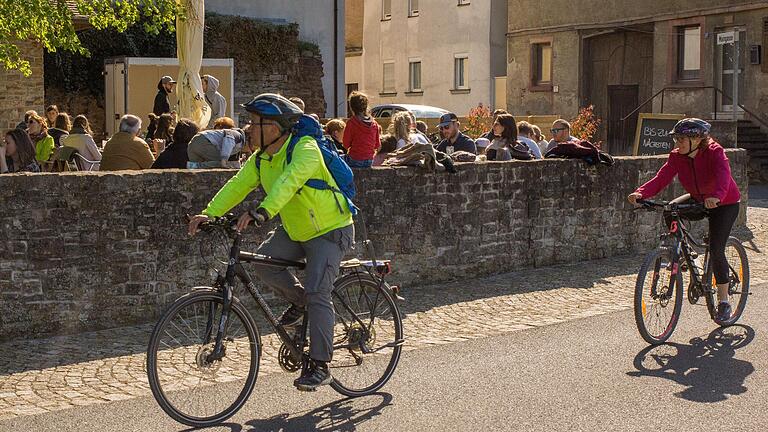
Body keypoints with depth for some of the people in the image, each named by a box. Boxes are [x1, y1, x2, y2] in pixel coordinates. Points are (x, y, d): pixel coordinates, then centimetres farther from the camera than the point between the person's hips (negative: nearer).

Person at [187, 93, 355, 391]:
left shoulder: (305, 149, -25)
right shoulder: (262, 158, 0)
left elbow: (289, 182, -42)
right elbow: (237, 185, -8)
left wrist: (261, 212, -56)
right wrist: (209, 214, -22)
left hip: (329, 231, -8)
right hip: (295, 230, 8)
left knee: (317, 294, -18)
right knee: (264, 261, -13)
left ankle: (320, 366, -11)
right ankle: (299, 302, 13)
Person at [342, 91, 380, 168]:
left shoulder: (351, 122, -11)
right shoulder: (374, 123, 2)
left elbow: (346, 144, -5)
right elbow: (377, 145, 10)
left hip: (355, 159, -5)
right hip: (370, 160, 5)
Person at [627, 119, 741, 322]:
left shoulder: (714, 152, -27)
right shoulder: (677, 156, -14)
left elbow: (723, 175, -45)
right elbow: (662, 178, -26)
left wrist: (715, 196, -66)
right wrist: (641, 193, -45)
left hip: (724, 203, -5)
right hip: (698, 199, 5)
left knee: (716, 249, -14)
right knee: (670, 213, -22)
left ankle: (723, 301, -1)